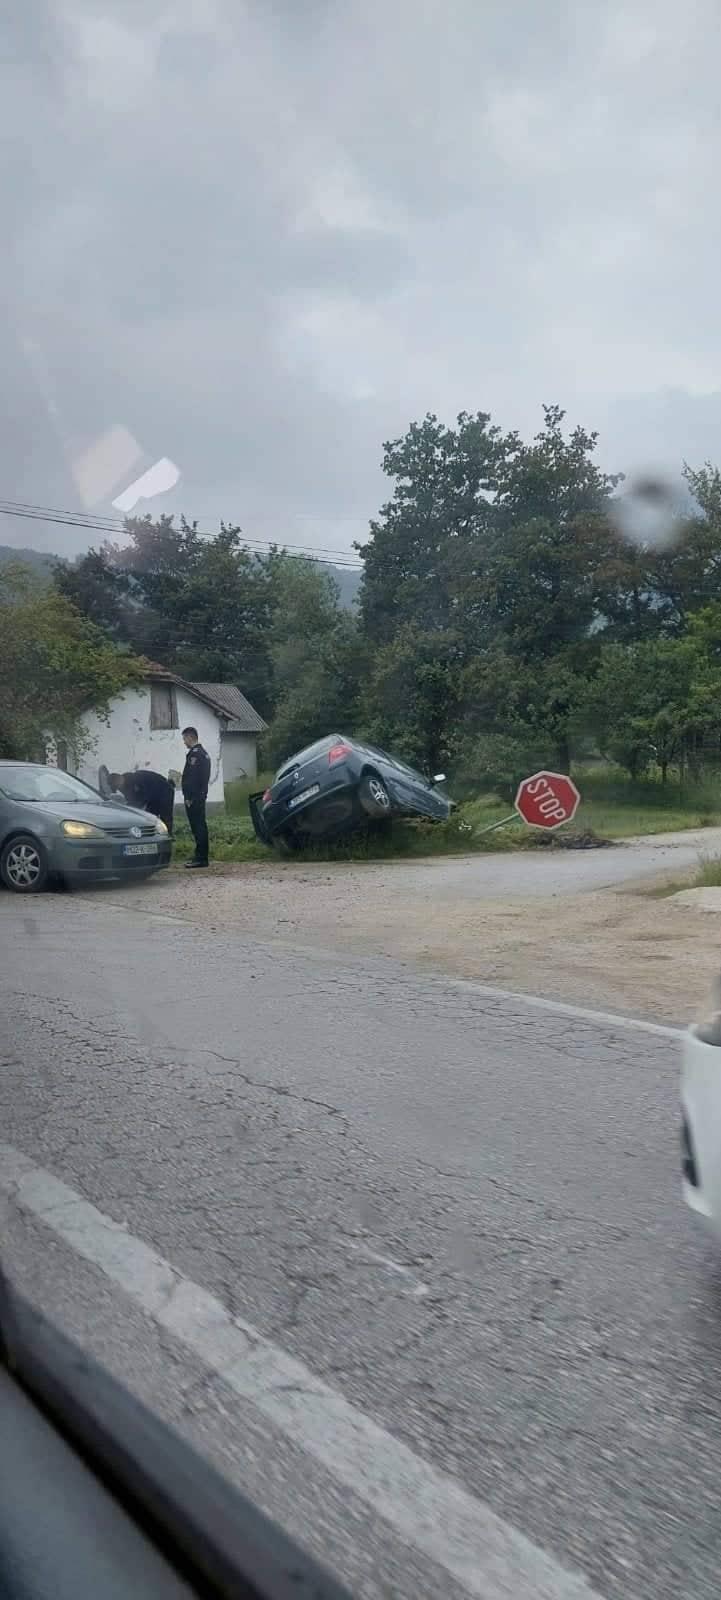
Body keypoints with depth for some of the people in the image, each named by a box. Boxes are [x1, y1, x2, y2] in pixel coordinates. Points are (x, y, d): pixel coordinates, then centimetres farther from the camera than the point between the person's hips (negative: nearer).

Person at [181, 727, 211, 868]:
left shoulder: (194, 754, -15)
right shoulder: (204, 753, 17)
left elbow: (191, 778, -20)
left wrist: (189, 797, -20)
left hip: (193, 797, -10)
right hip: (201, 796, 10)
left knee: (197, 827, -8)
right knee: (200, 826, 12)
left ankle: (200, 858, -8)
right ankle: (201, 856, 17)